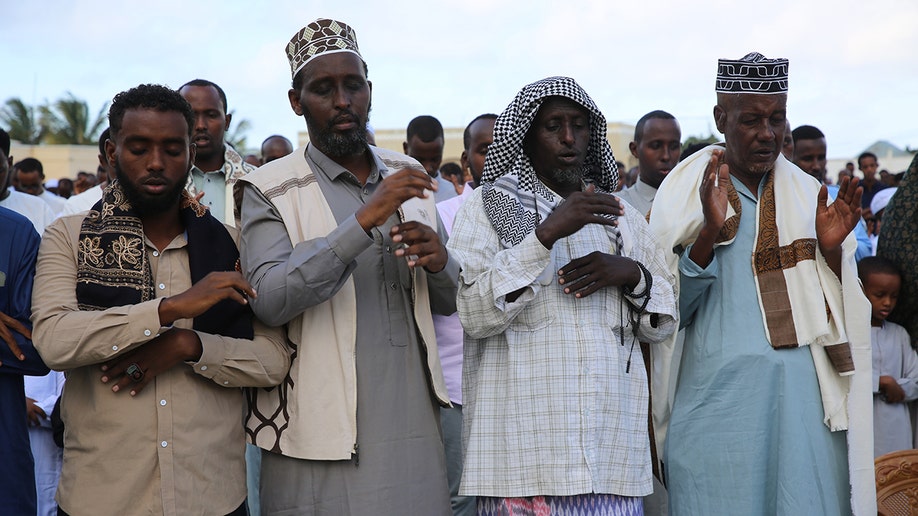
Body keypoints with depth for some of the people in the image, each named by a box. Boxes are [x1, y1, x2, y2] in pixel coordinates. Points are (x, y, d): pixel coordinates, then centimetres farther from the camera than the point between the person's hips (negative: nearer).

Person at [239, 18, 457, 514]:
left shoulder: (408, 177, 11)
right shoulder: (271, 190, -5)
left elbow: (450, 302, 17)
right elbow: (268, 299, -21)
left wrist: (439, 262, -7)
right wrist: (364, 220, -26)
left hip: (415, 433, 5)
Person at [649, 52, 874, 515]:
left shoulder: (810, 195, 12)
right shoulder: (683, 193, 3)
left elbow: (847, 312, 12)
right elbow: (667, 312, -5)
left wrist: (832, 250, -6)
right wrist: (710, 232, -17)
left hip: (806, 396, 3)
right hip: (717, 395, -2)